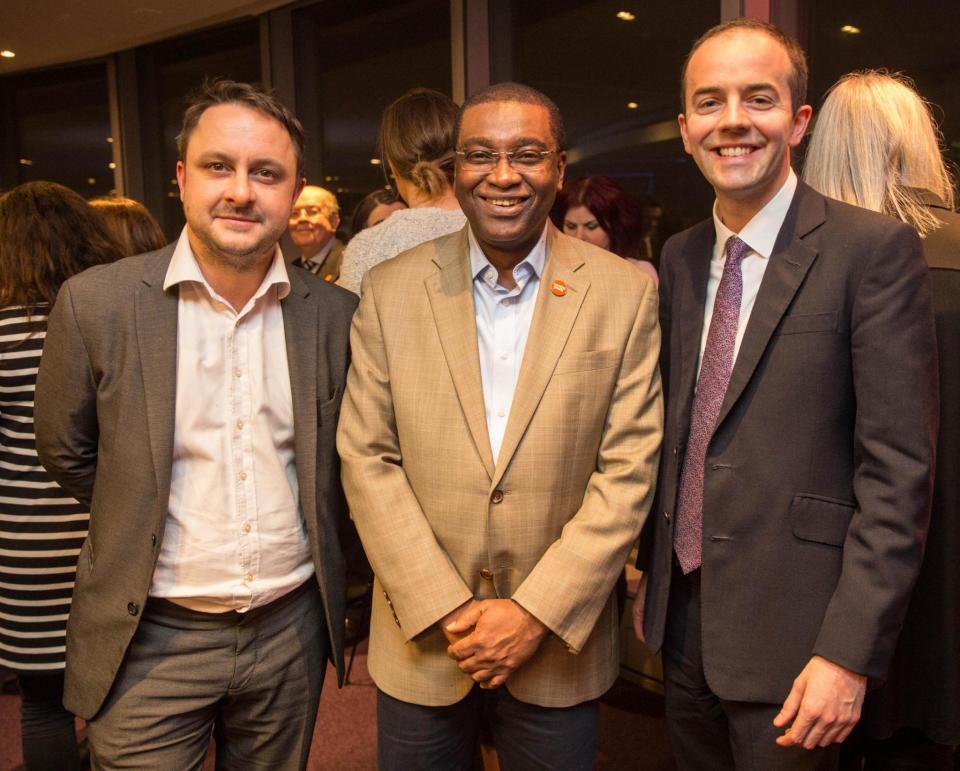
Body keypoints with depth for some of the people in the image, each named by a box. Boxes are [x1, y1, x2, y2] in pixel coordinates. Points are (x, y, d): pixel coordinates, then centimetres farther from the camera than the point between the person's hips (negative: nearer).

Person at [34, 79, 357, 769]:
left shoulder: (336, 314, -4)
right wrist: (140, 521, 8)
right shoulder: (96, 302, -10)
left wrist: (319, 549, 6)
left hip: (293, 627, 3)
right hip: (151, 637, -2)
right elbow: (66, 452, 3)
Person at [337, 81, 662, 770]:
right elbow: (366, 458, -4)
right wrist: (446, 608, -10)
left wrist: (537, 612, -12)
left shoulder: (625, 292, -4)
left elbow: (628, 472, -7)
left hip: (558, 647, 0)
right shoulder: (392, 289, -2)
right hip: (421, 643, 1)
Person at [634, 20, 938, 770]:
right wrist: (652, 569, 11)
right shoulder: (679, 257, 6)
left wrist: (850, 652, -18)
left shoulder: (874, 249, -12)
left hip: (792, 627, -5)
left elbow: (899, 468, -15)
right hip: (683, 613, 6)